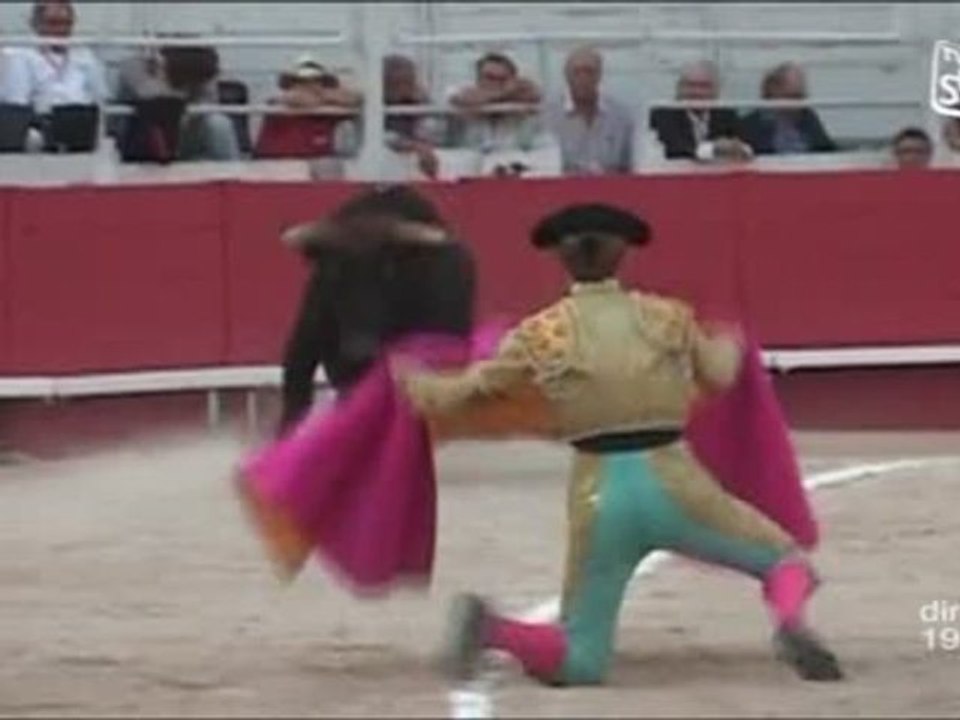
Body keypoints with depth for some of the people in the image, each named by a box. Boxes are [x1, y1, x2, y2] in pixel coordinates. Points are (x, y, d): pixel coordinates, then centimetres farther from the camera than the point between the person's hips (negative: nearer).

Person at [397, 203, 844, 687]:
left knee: (579, 661, 12)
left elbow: (459, 396, 7)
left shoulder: (543, 333, 1)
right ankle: (790, 624, -15)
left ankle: (489, 629, -18)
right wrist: (728, 345, 43)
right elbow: (719, 373, 20)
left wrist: (413, 381, 28)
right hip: (671, 483, -1)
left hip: (599, 496, 1)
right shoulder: (668, 318, 3)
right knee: (785, 557, 20)